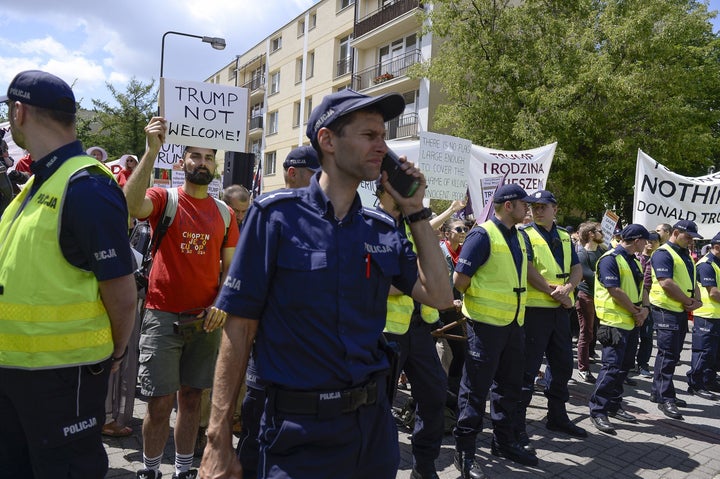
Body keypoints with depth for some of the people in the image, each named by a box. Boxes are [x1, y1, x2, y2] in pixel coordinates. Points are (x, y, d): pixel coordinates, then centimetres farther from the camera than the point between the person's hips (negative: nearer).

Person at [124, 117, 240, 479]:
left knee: (191, 398, 13)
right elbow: (132, 205, -26)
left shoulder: (225, 213, 7)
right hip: (163, 316, -3)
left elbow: (229, 266, 10)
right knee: (160, 403, 1)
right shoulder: (164, 198, -2)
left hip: (206, 319, 3)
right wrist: (152, 151, -30)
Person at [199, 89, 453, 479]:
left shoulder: (383, 229, 3)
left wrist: (415, 211, -1)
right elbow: (239, 329, -11)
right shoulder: (277, 215, -11)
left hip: (373, 419, 6)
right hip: (300, 432, -5)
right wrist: (219, 442, -11)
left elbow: (438, 295, 1)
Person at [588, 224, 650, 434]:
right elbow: (615, 291, -20)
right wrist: (636, 311, -10)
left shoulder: (634, 261, 16)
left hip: (632, 323, 10)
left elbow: (641, 288, 16)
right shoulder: (610, 259, -14)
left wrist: (645, 308, -3)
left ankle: (614, 406, 25)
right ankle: (597, 411, -3)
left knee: (625, 365, 14)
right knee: (612, 367, -10)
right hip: (614, 322, -9)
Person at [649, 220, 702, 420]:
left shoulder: (685, 255, 18)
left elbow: (692, 281, 21)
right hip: (666, 311, -9)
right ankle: (665, 399, -2)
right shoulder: (663, 253, -12)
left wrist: (697, 300, 1)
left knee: (673, 354, 14)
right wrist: (689, 301, -12)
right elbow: (666, 283, -22)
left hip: (682, 311, 9)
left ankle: (658, 392, 24)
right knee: (667, 354, -7)